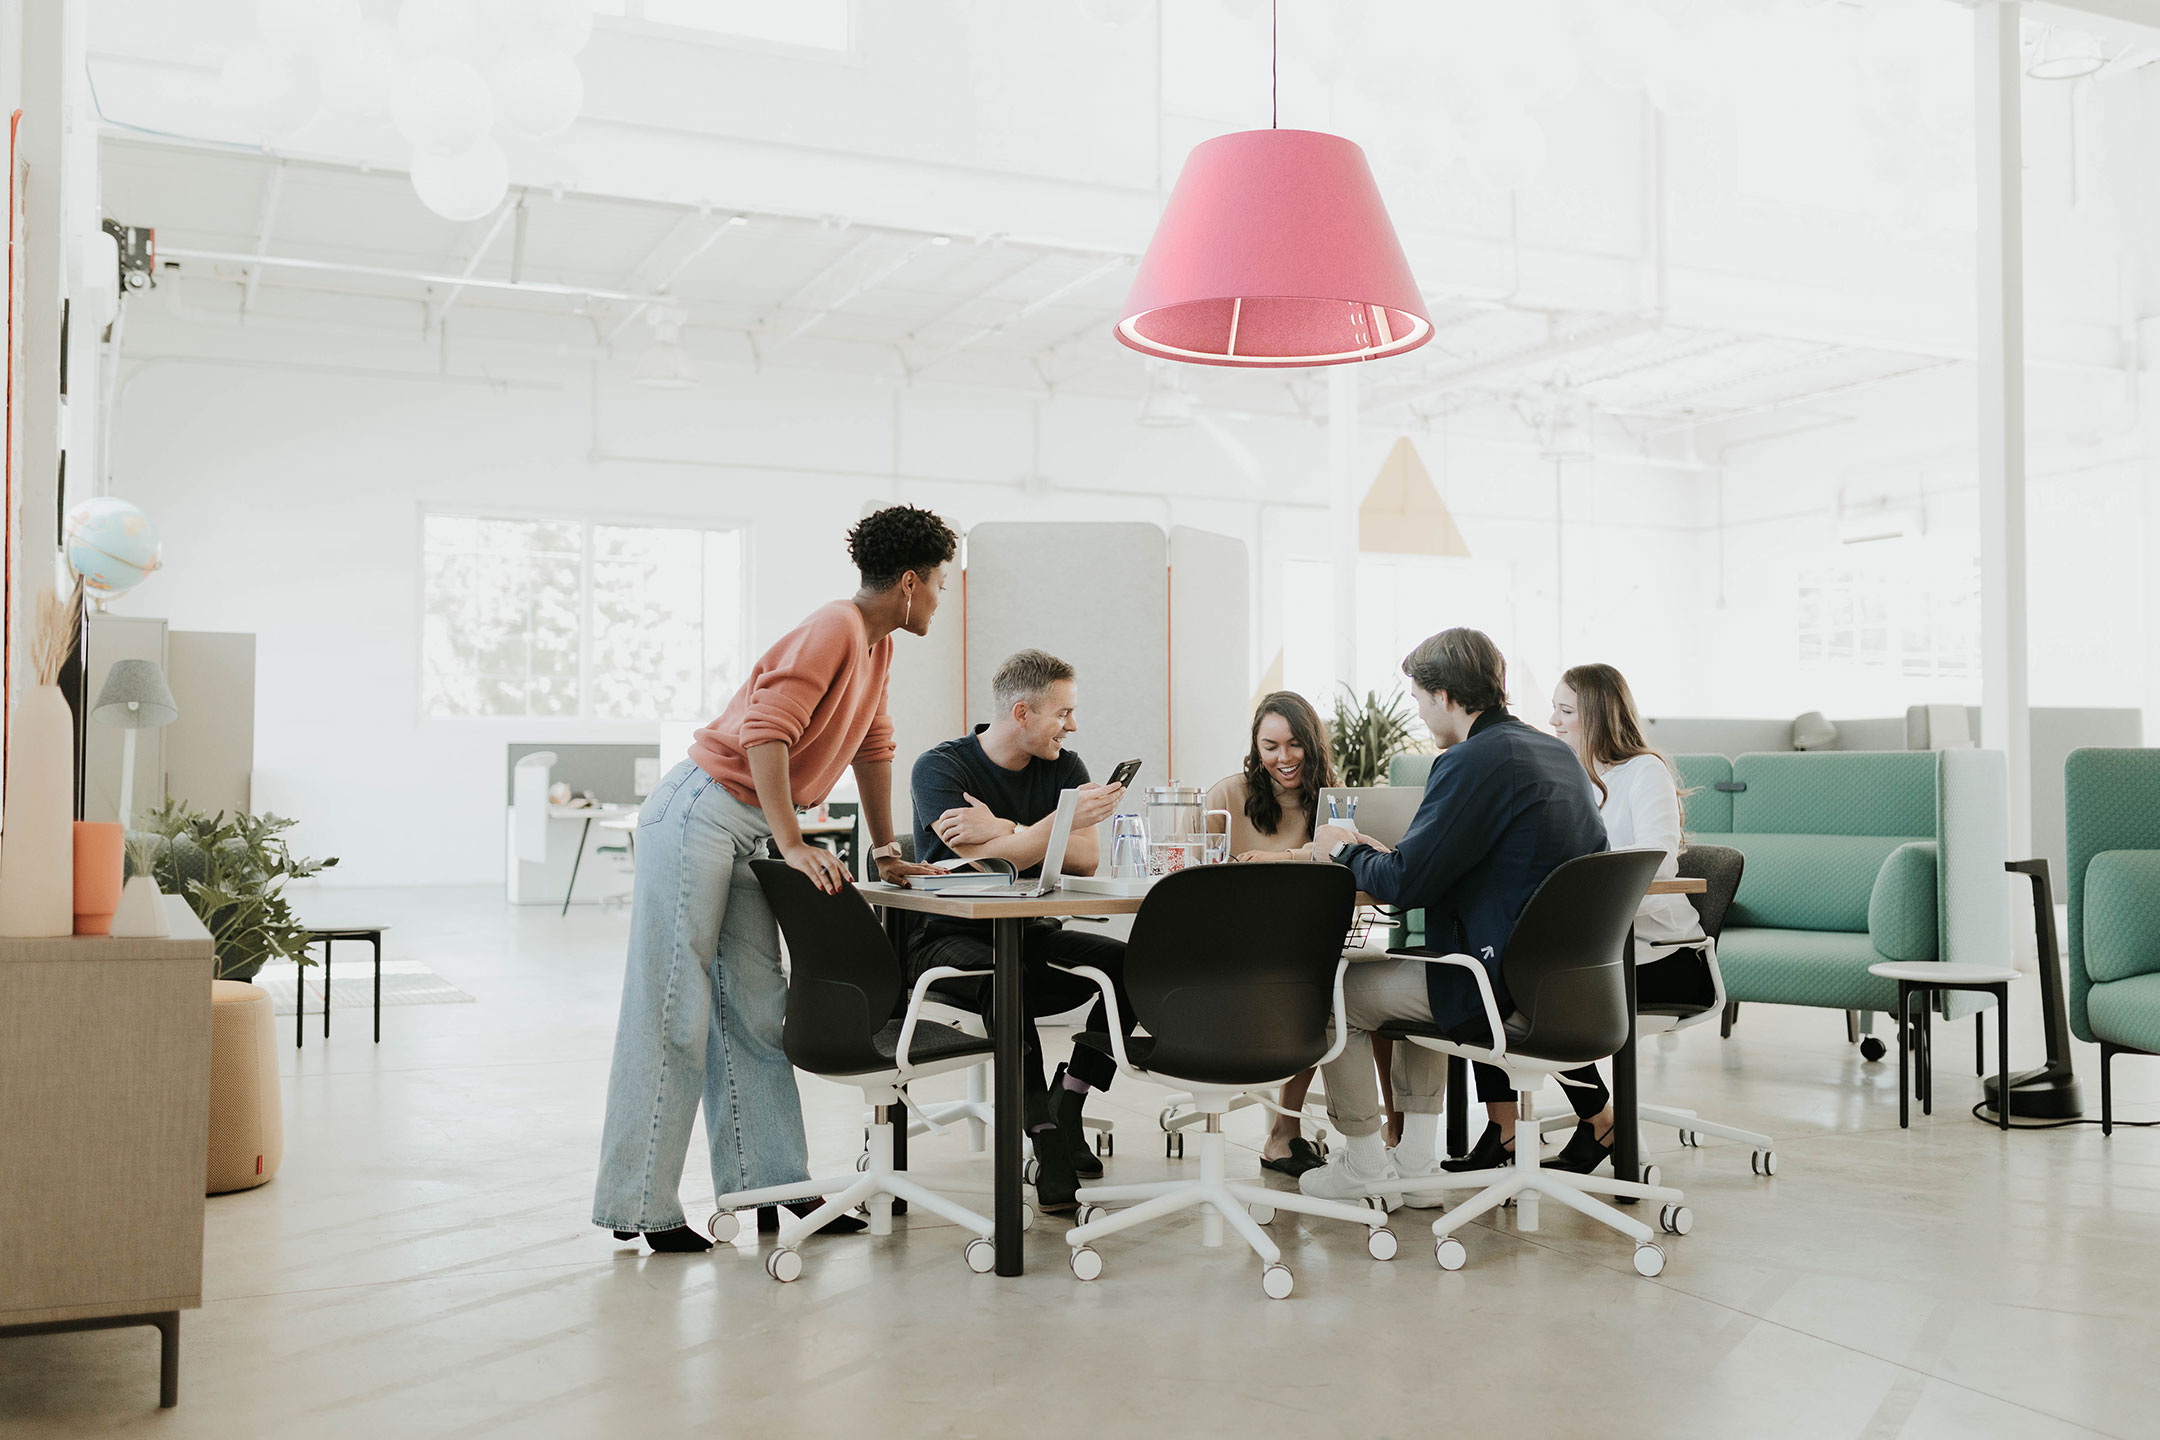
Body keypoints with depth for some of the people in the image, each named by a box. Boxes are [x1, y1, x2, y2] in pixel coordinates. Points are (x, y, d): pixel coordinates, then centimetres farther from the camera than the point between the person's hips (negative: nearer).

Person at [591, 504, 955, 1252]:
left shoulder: (878, 645, 15)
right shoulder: (836, 628, -16)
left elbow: (873, 747, 25)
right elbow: (767, 730, -26)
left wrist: (886, 849, 26)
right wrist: (793, 844, -27)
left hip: (742, 835, 10)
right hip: (697, 817, -10)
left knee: (755, 1010, 9)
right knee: (673, 1015, -7)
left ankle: (768, 1184, 13)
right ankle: (637, 1205, -1)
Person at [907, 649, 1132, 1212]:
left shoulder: (1064, 768, 6)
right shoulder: (941, 767, -9)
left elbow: (1085, 860, -9)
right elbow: (984, 862, -23)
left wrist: (1002, 830, -19)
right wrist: (1064, 817, -28)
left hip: (1029, 933, 5)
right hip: (950, 936, -5)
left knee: (1131, 964, -21)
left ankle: (1065, 1103, -10)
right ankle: (1048, 1141, -28)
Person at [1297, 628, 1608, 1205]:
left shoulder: (1470, 762, -18)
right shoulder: (1557, 752, 10)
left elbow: (1405, 884, -20)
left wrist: (1346, 849, 1)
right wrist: (1384, 852, 17)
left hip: (1507, 979, -9)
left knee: (1336, 995, 6)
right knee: (1405, 974, 30)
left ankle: (1363, 1163, 18)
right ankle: (1417, 1160, 28)